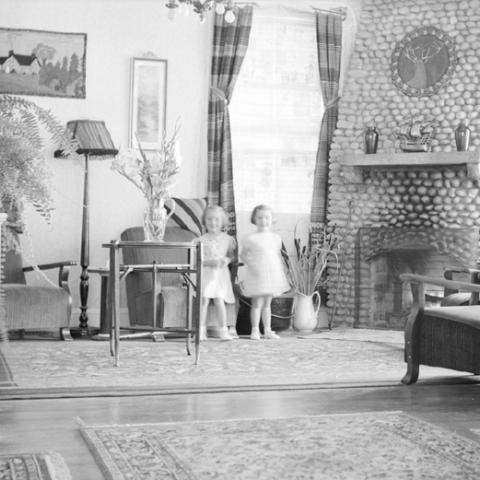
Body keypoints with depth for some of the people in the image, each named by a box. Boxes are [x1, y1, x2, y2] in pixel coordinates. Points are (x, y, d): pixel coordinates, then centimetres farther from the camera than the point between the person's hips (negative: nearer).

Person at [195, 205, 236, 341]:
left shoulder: (227, 239, 6)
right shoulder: (201, 240, 1)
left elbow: (232, 255, 14)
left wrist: (227, 260, -9)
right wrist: (209, 262, -18)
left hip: (220, 274, 1)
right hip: (205, 273, -1)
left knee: (219, 301, -4)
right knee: (204, 300, -5)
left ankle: (223, 330, 3)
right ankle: (201, 330, 1)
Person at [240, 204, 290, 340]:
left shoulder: (276, 238, 7)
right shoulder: (250, 239, -7)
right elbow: (242, 255, -1)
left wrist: (282, 271, 10)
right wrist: (250, 265, -15)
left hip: (272, 275, 5)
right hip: (257, 276, -4)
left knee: (267, 303, 12)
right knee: (257, 303, -3)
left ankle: (267, 330, 16)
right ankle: (255, 330, 3)